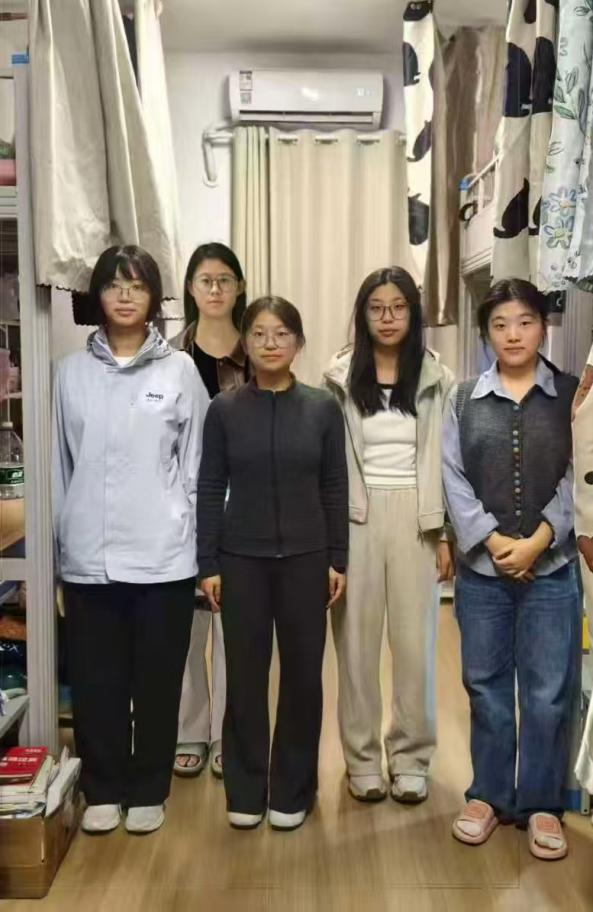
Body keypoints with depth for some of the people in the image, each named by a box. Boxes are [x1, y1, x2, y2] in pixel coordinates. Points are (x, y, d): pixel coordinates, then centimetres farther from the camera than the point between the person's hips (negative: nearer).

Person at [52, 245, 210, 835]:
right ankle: (103, 788, 29)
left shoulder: (180, 371, 1)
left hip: (162, 555, -1)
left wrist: (197, 545, 0)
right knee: (95, 682, 10)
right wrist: (57, 543, 8)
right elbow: (59, 465, 9)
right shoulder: (72, 372, 6)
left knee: (157, 682, 10)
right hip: (87, 556, 2)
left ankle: (148, 790, 28)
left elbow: (195, 465, 2)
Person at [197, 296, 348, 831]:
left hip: (305, 559, 1)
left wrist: (337, 559, 0)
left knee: (303, 673, 7)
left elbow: (335, 489, 3)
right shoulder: (224, 410, -1)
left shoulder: (323, 408, 0)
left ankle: (293, 790, 24)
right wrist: (207, 564, -3)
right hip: (241, 560, 0)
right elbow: (210, 490, 0)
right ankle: (246, 790, 24)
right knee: (245, 675, 7)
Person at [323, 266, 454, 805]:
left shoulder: (436, 380, 3)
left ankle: (411, 757, 20)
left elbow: (445, 460, 3)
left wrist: (444, 534, -1)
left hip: (415, 517, 0)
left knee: (415, 639, 5)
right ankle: (362, 757, 20)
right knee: (357, 639, 6)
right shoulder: (340, 378, 2)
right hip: (356, 516, 0)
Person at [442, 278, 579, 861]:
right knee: (486, 686, 11)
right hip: (481, 569, 1)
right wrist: (493, 540, -11)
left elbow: (576, 479, -3)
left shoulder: (570, 396, 3)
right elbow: (453, 479, 0)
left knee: (547, 693, 5)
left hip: (551, 568, -1)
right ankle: (488, 794, 26)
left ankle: (541, 804, 21)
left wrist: (536, 542, -13)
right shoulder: (464, 399, 6)